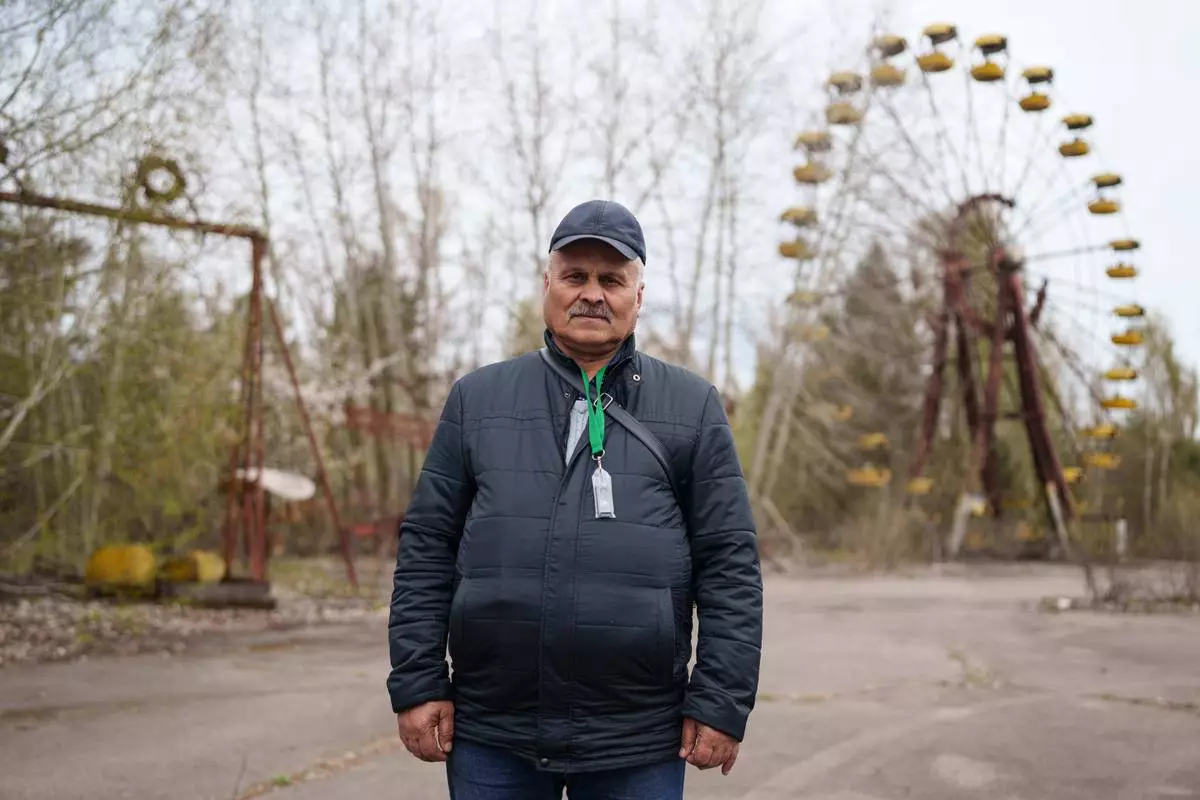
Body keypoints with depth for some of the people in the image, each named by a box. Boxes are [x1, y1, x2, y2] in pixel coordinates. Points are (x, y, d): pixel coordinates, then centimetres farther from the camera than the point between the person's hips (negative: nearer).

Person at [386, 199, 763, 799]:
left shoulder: (691, 407, 4)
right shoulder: (477, 398, 8)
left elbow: (729, 564, 1)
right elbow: (426, 548, 6)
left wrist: (721, 702, -4)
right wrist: (418, 683, 0)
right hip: (491, 734, 1)